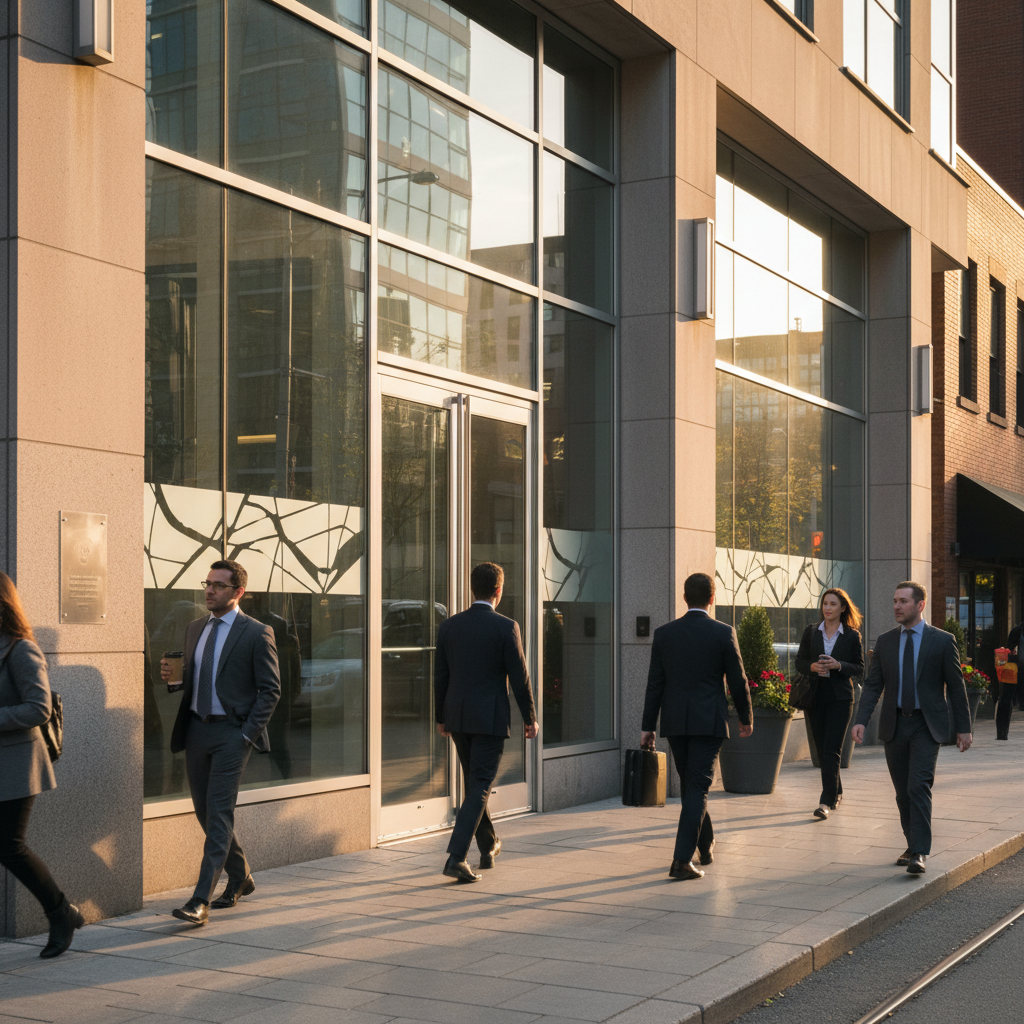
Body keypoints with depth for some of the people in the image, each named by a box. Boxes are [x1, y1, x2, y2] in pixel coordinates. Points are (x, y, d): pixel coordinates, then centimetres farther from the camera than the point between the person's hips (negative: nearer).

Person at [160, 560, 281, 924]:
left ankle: (201, 900, -13)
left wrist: (248, 733, -13)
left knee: (219, 814, -11)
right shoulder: (195, 629, 14)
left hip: (231, 733, -7)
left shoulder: (256, 634, -6)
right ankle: (240, 878, 32)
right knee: (205, 811, 13)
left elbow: (270, 689, -6)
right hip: (196, 729, 7)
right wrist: (172, 674, -2)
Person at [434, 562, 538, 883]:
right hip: (490, 719, -5)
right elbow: (519, 678, -9)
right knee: (479, 789, -3)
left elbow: (440, 676, 7)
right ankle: (456, 858, -13)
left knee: (475, 783, 20)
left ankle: (488, 848, 34)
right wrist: (530, 719, 2)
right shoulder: (506, 627, -11)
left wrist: (441, 718, 18)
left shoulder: (449, 626, 2)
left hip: (457, 717, 5)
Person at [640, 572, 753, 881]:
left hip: (675, 722, 3)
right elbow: (737, 681, -2)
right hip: (709, 722, -3)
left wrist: (648, 726, 7)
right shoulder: (723, 633, -7)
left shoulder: (664, 633, 1)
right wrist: (746, 718, 12)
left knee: (691, 785, 18)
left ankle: (706, 846, 35)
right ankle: (682, 859, -10)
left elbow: (655, 683, 2)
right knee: (697, 788, -2)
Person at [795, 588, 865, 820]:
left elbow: (860, 667, 2)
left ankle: (826, 801, -11)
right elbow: (799, 661, 9)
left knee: (831, 751, -11)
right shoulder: (811, 631, 7)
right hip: (816, 696, 3)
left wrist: (838, 665, -15)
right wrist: (812, 667, -13)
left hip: (840, 697, -3)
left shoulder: (852, 635, 0)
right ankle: (836, 792, 29)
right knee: (822, 750, 10)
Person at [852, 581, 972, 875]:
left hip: (926, 725, -4)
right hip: (894, 726, 4)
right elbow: (873, 684, 5)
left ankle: (919, 854, -16)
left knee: (919, 786, -15)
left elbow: (955, 686, 2)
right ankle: (913, 846, 23)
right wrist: (861, 720, -7)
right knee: (902, 793, 9)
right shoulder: (885, 642, 7)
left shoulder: (942, 641, -2)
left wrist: (964, 727, 1)